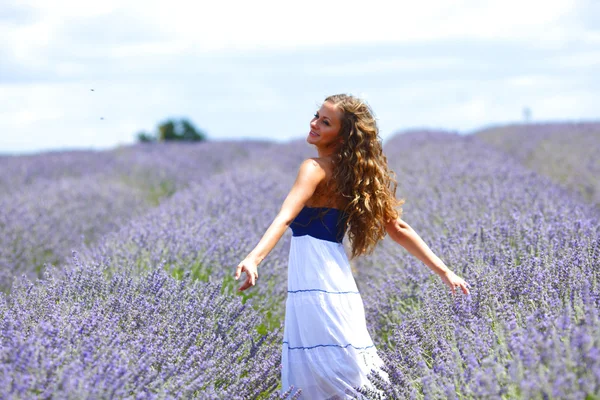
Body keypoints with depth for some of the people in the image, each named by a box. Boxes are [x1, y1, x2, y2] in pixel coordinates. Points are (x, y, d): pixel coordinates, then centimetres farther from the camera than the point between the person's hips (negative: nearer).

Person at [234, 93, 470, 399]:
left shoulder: (316, 168, -9)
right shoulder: (353, 173, 14)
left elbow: (285, 217, -27)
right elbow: (398, 228, 13)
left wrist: (254, 257, -42)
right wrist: (443, 270, 16)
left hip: (315, 280, -8)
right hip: (336, 276, 8)